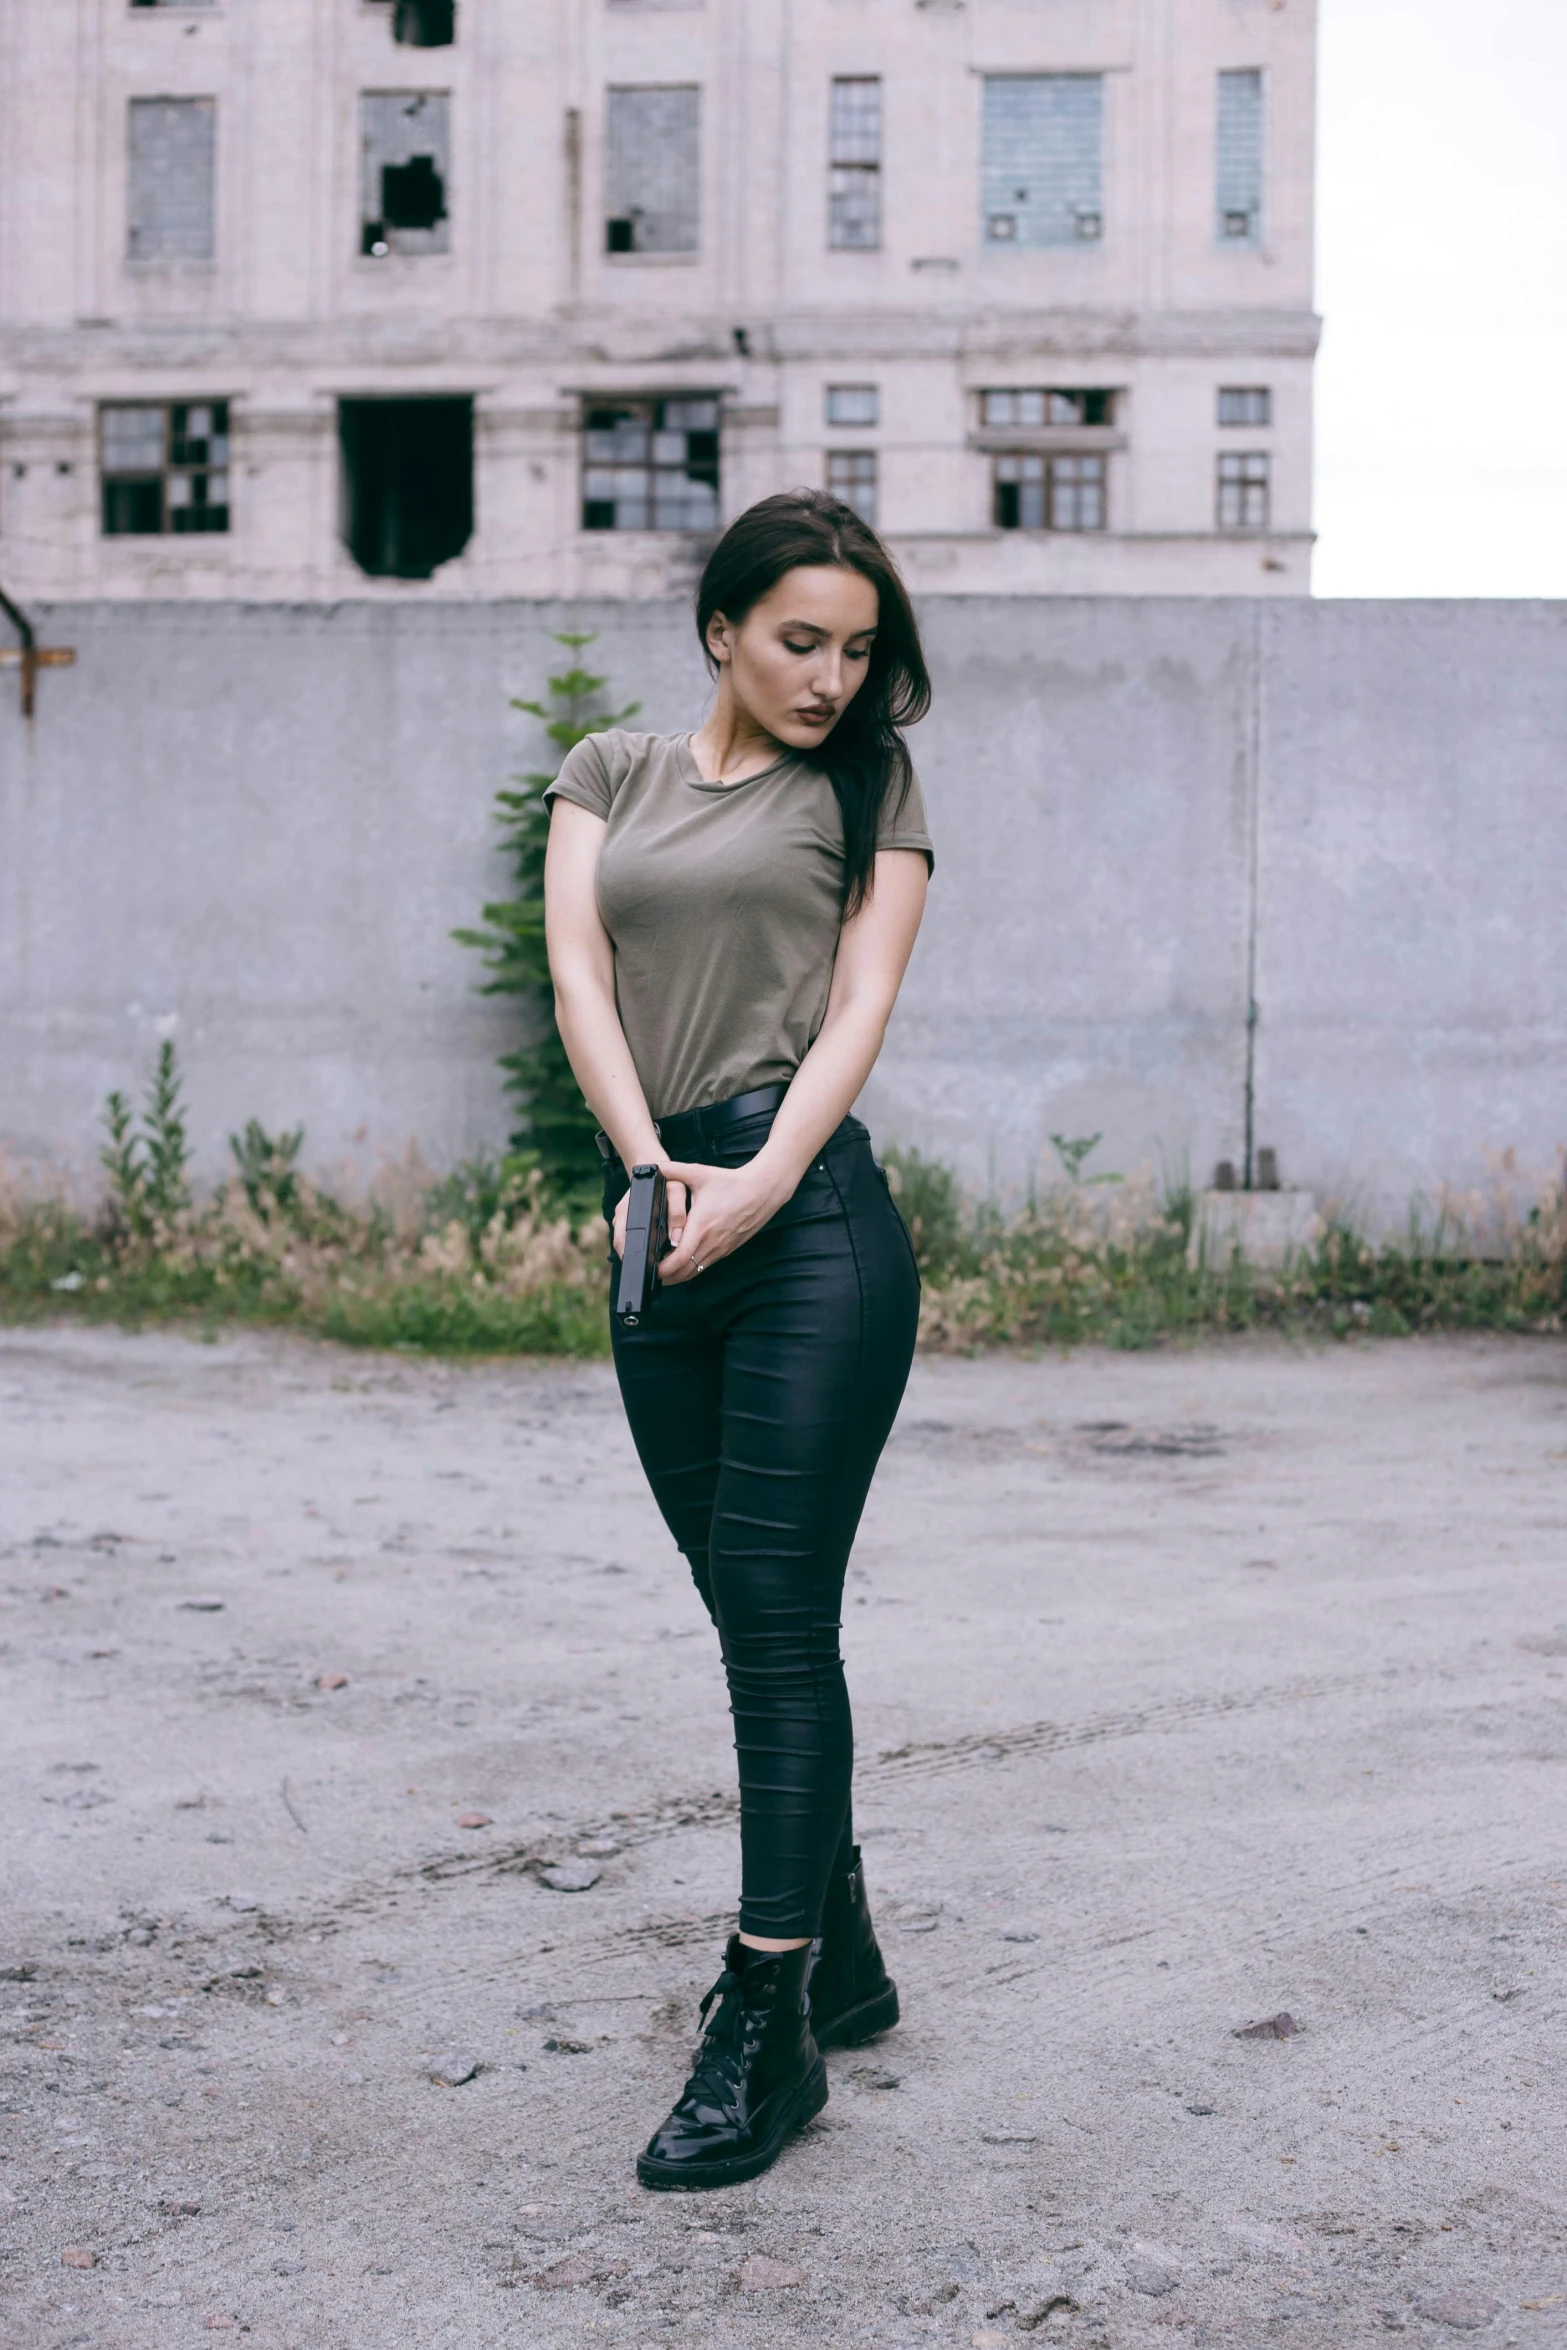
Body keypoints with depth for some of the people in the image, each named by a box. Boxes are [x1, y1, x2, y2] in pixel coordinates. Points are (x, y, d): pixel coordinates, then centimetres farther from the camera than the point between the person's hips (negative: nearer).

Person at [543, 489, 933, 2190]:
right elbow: (578, 973, 2)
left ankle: (767, 2026, -1)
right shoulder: (611, 773, 15)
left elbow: (860, 1005, -3)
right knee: (751, 1617, 11)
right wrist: (648, 1173, -14)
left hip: (809, 1214, -4)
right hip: (657, 1217, 4)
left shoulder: (868, 787, 8)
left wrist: (757, 1185, -18)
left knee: (778, 1621, -7)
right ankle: (842, 1962, 26)